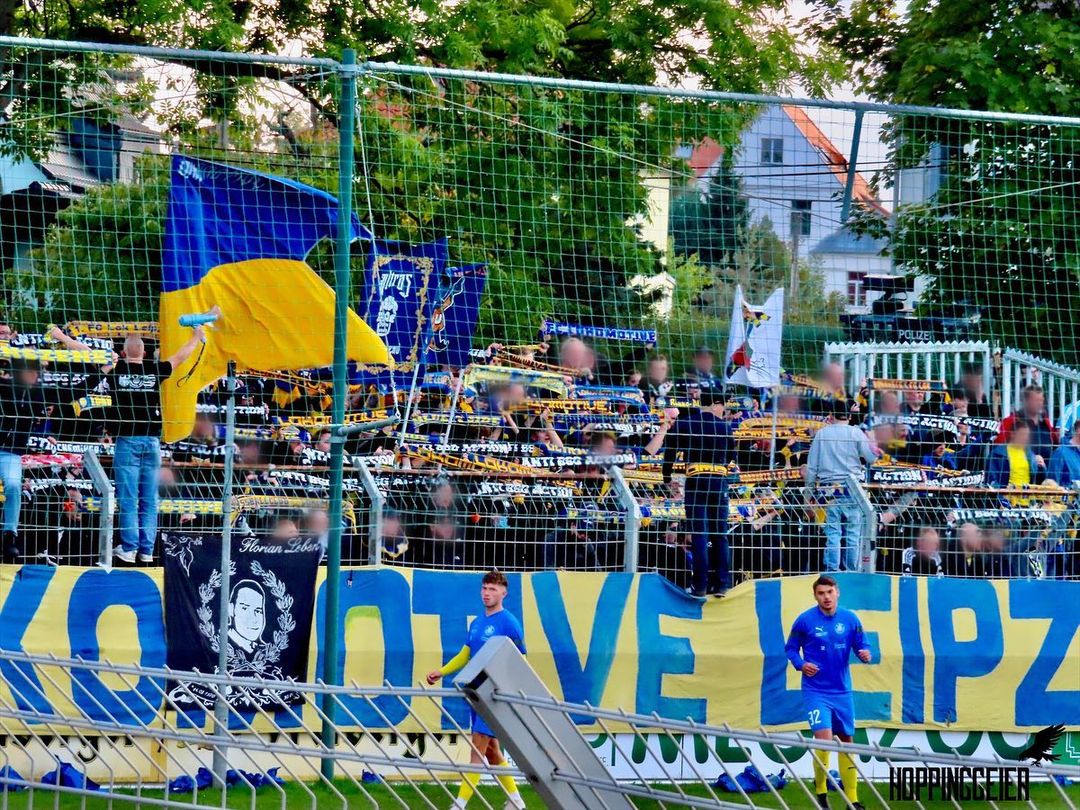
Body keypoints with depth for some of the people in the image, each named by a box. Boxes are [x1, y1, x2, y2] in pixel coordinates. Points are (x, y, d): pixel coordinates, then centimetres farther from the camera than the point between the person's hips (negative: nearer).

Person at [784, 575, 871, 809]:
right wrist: (800, 664, -16)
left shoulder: (850, 619, -1)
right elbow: (790, 648, 3)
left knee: (846, 741, 9)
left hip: (842, 692, 4)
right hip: (815, 691, -3)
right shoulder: (805, 620, -7)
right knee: (824, 738, -17)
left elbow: (862, 646, 5)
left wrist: (865, 654, -18)